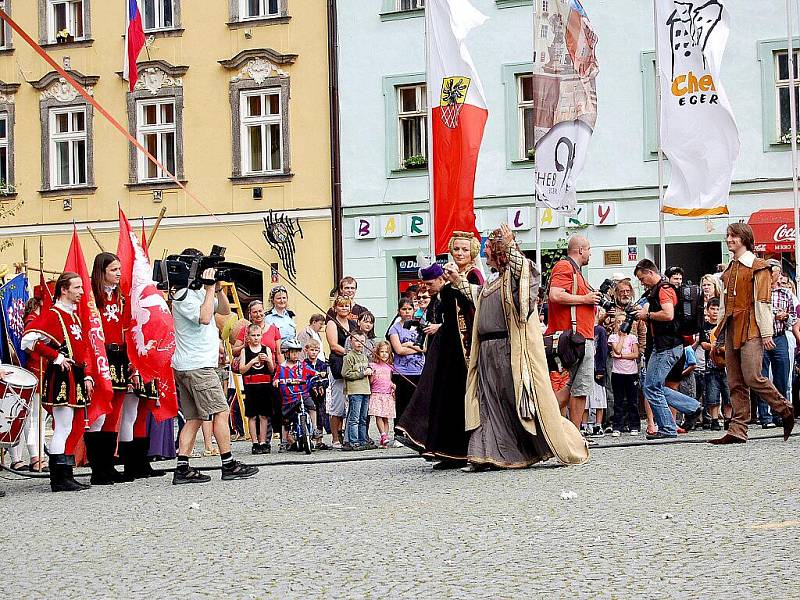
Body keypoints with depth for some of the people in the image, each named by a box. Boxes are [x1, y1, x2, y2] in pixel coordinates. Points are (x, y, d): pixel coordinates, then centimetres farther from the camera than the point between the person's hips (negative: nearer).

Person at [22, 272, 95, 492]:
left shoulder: (74, 316, 19)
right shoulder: (52, 315, -8)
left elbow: (85, 348, 22)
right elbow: (29, 339, -20)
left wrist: (88, 375, 10)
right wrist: (56, 357, -17)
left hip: (76, 378, 9)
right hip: (61, 378, -9)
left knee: (67, 428, 10)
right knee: (63, 428, -9)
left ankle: (66, 476, 14)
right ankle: (60, 479, -6)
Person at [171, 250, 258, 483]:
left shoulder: (200, 292, 16)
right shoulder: (183, 296, -12)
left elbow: (225, 310, 20)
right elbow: (204, 317, -25)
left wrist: (218, 288, 5)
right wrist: (210, 287, -18)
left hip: (185, 367, 10)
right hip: (197, 366, -10)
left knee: (194, 418, 6)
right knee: (220, 411, -5)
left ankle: (182, 469, 2)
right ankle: (228, 465, -2)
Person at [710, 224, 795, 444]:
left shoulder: (757, 267, -3)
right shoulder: (729, 270, 19)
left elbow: (763, 302, -9)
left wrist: (766, 333, -14)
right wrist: (720, 331, 17)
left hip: (750, 329, -8)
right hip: (731, 330, 8)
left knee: (752, 377, -15)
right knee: (735, 383, 3)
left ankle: (786, 411, 5)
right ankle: (737, 431, 3)